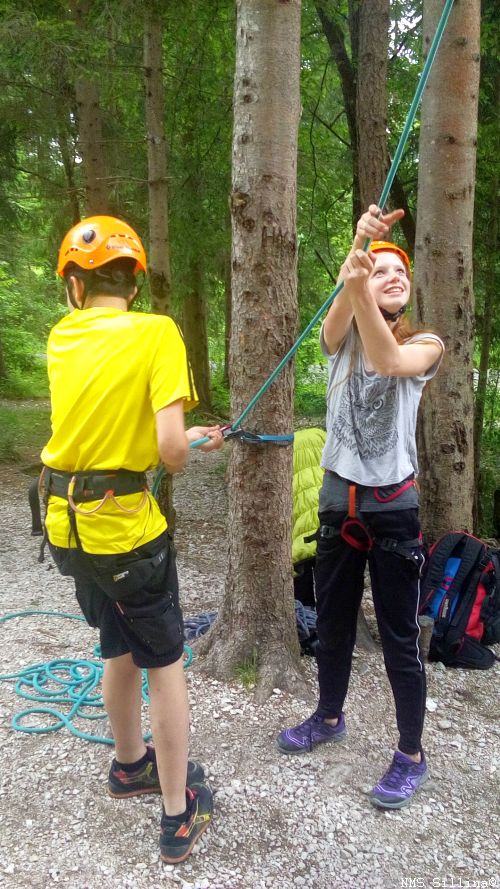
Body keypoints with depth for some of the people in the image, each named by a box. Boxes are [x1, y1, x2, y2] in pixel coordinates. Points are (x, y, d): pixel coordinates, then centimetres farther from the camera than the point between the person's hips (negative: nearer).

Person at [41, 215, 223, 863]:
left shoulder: (61, 337, 4)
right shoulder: (156, 332, -13)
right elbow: (170, 449, -22)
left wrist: (190, 440, 18)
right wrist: (181, 457, 2)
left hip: (66, 521, 6)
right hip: (125, 524, -6)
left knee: (121, 650, 24)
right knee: (164, 664, 11)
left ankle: (130, 766, 45)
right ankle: (179, 815, 24)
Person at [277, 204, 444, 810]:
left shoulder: (425, 344, -5)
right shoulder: (339, 336, 2)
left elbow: (389, 362, -30)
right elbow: (341, 305, -24)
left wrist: (361, 289, -45)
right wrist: (358, 245, -43)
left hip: (393, 506, -3)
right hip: (338, 500, 3)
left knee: (399, 639, 4)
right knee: (331, 624, 18)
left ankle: (411, 755, 24)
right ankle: (329, 718, 41)